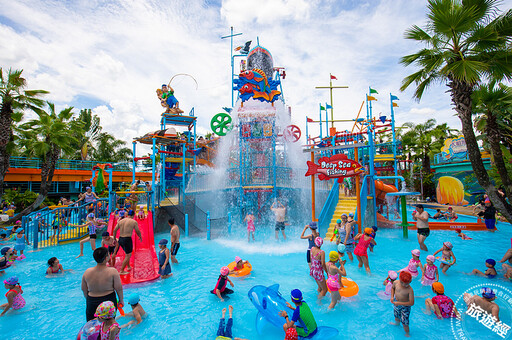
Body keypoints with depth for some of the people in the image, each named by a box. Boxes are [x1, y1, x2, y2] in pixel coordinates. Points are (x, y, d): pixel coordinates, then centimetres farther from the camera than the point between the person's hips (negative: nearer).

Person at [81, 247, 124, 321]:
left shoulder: (87, 272, -7)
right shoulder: (113, 271, -18)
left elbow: (83, 289, 6)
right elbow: (118, 288, -13)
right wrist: (121, 300, 4)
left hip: (91, 301, 3)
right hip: (109, 300, -3)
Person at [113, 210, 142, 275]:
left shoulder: (120, 221, 8)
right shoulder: (134, 222, -7)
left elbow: (114, 230, 10)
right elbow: (138, 232, 0)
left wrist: (114, 239, 22)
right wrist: (140, 237, 18)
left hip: (120, 239, 7)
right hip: (127, 239, -7)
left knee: (127, 253, 25)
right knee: (128, 255, 6)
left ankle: (128, 267, 37)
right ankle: (121, 271, 6)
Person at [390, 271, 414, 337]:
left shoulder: (410, 290, -32)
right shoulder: (396, 283, -19)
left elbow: (411, 303, -28)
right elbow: (392, 288, 5)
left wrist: (399, 303, -31)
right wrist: (392, 297, -6)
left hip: (405, 306, -5)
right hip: (396, 303, 5)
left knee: (404, 322, 4)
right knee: (396, 316, 29)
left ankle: (407, 334, 32)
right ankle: (397, 323, 61)